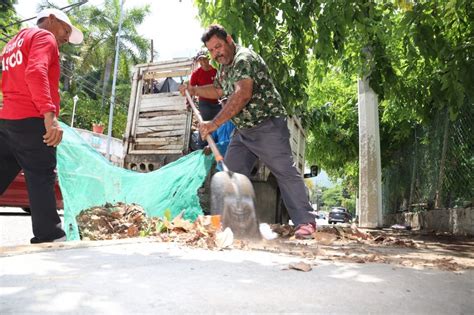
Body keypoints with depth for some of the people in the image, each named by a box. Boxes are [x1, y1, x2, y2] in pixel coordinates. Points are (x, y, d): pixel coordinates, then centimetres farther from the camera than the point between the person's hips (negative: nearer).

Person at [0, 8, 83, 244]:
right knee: (41, 180, -6)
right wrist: (50, 115, -29)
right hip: (31, 121, -8)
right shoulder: (44, 36, 0)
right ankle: (49, 237, -3)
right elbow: (36, 73, -19)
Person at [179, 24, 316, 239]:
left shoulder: (244, 59, -17)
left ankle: (305, 222, -2)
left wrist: (215, 123, -36)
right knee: (230, 172, 5)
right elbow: (219, 90, 33)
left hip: (268, 126, -9)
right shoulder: (224, 66, 14)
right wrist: (194, 90, 20)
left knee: (285, 172, -8)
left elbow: (242, 94, -33)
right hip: (242, 130, 9)